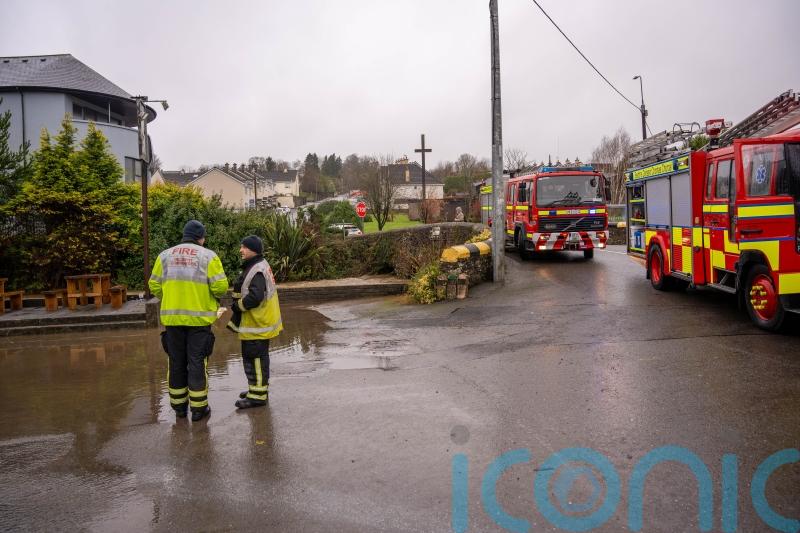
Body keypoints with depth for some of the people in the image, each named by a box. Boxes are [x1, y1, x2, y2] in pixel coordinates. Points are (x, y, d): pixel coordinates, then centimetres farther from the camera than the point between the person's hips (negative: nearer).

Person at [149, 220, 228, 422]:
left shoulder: (165, 256, 7)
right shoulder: (208, 256, -3)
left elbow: (155, 286, 6)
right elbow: (220, 286, -10)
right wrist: (216, 296, 11)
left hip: (172, 317, 3)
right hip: (199, 318, -3)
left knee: (176, 362, 13)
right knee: (197, 362, 4)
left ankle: (179, 406, 22)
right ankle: (198, 408, 9)